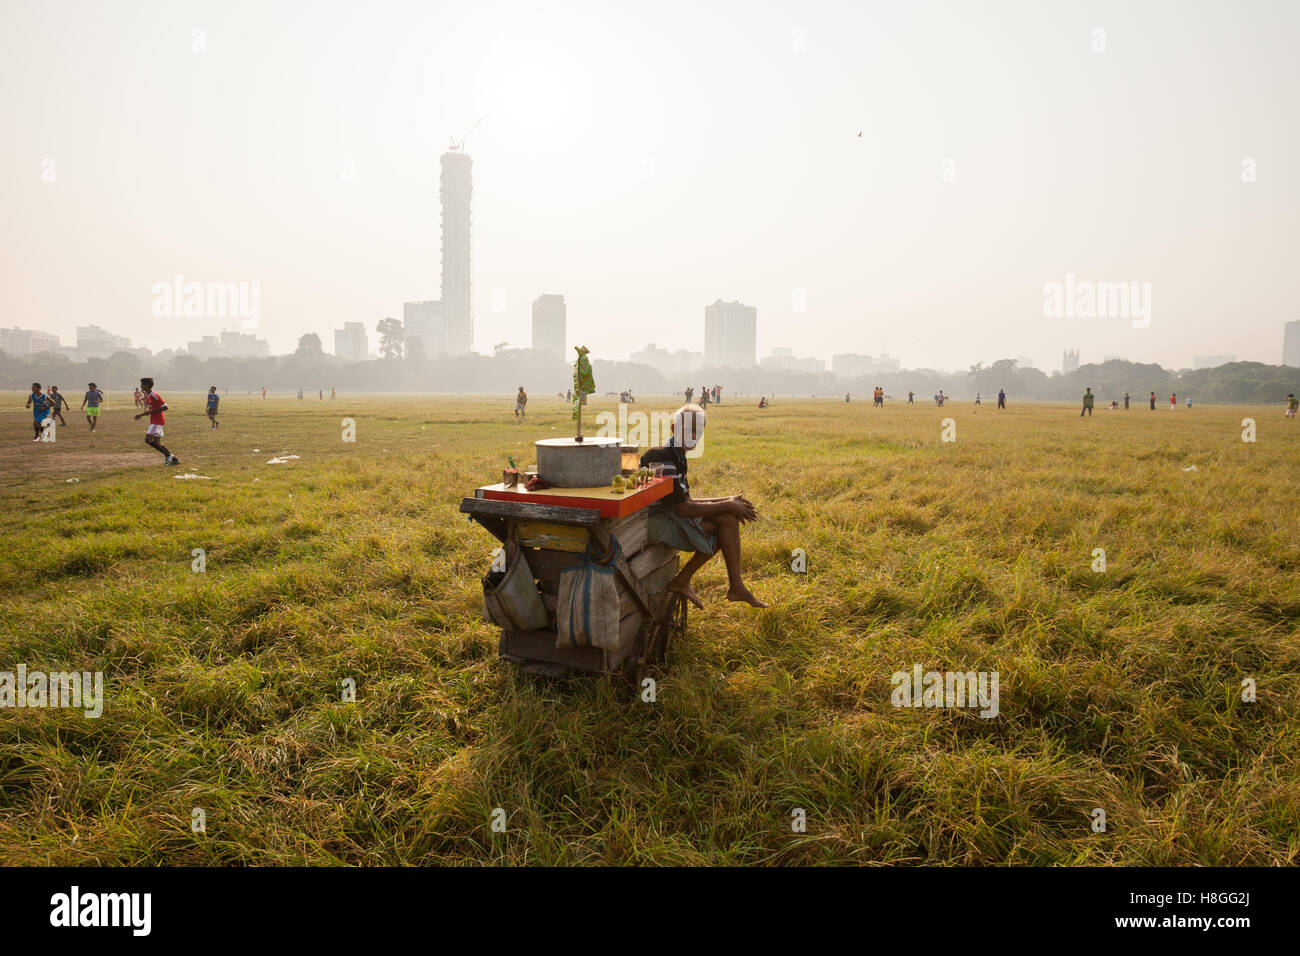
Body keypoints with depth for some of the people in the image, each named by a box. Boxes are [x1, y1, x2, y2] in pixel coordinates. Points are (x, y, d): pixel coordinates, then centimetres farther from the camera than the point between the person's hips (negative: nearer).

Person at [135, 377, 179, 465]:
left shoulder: (154, 395, -15)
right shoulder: (146, 396, 14)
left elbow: (165, 407, -19)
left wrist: (151, 411, -20)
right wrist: (141, 414, 16)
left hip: (157, 421, -10)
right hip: (154, 421, 10)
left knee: (148, 439, -16)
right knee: (157, 443, 8)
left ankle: (167, 455, -8)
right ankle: (175, 459, 11)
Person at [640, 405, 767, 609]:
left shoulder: (676, 456, 14)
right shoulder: (663, 458, -19)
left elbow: (686, 500, 16)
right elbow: (684, 509, -20)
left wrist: (728, 501, 5)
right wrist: (728, 505, -11)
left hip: (666, 515, 10)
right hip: (655, 522, -10)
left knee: (729, 518, 2)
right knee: (727, 521, -14)